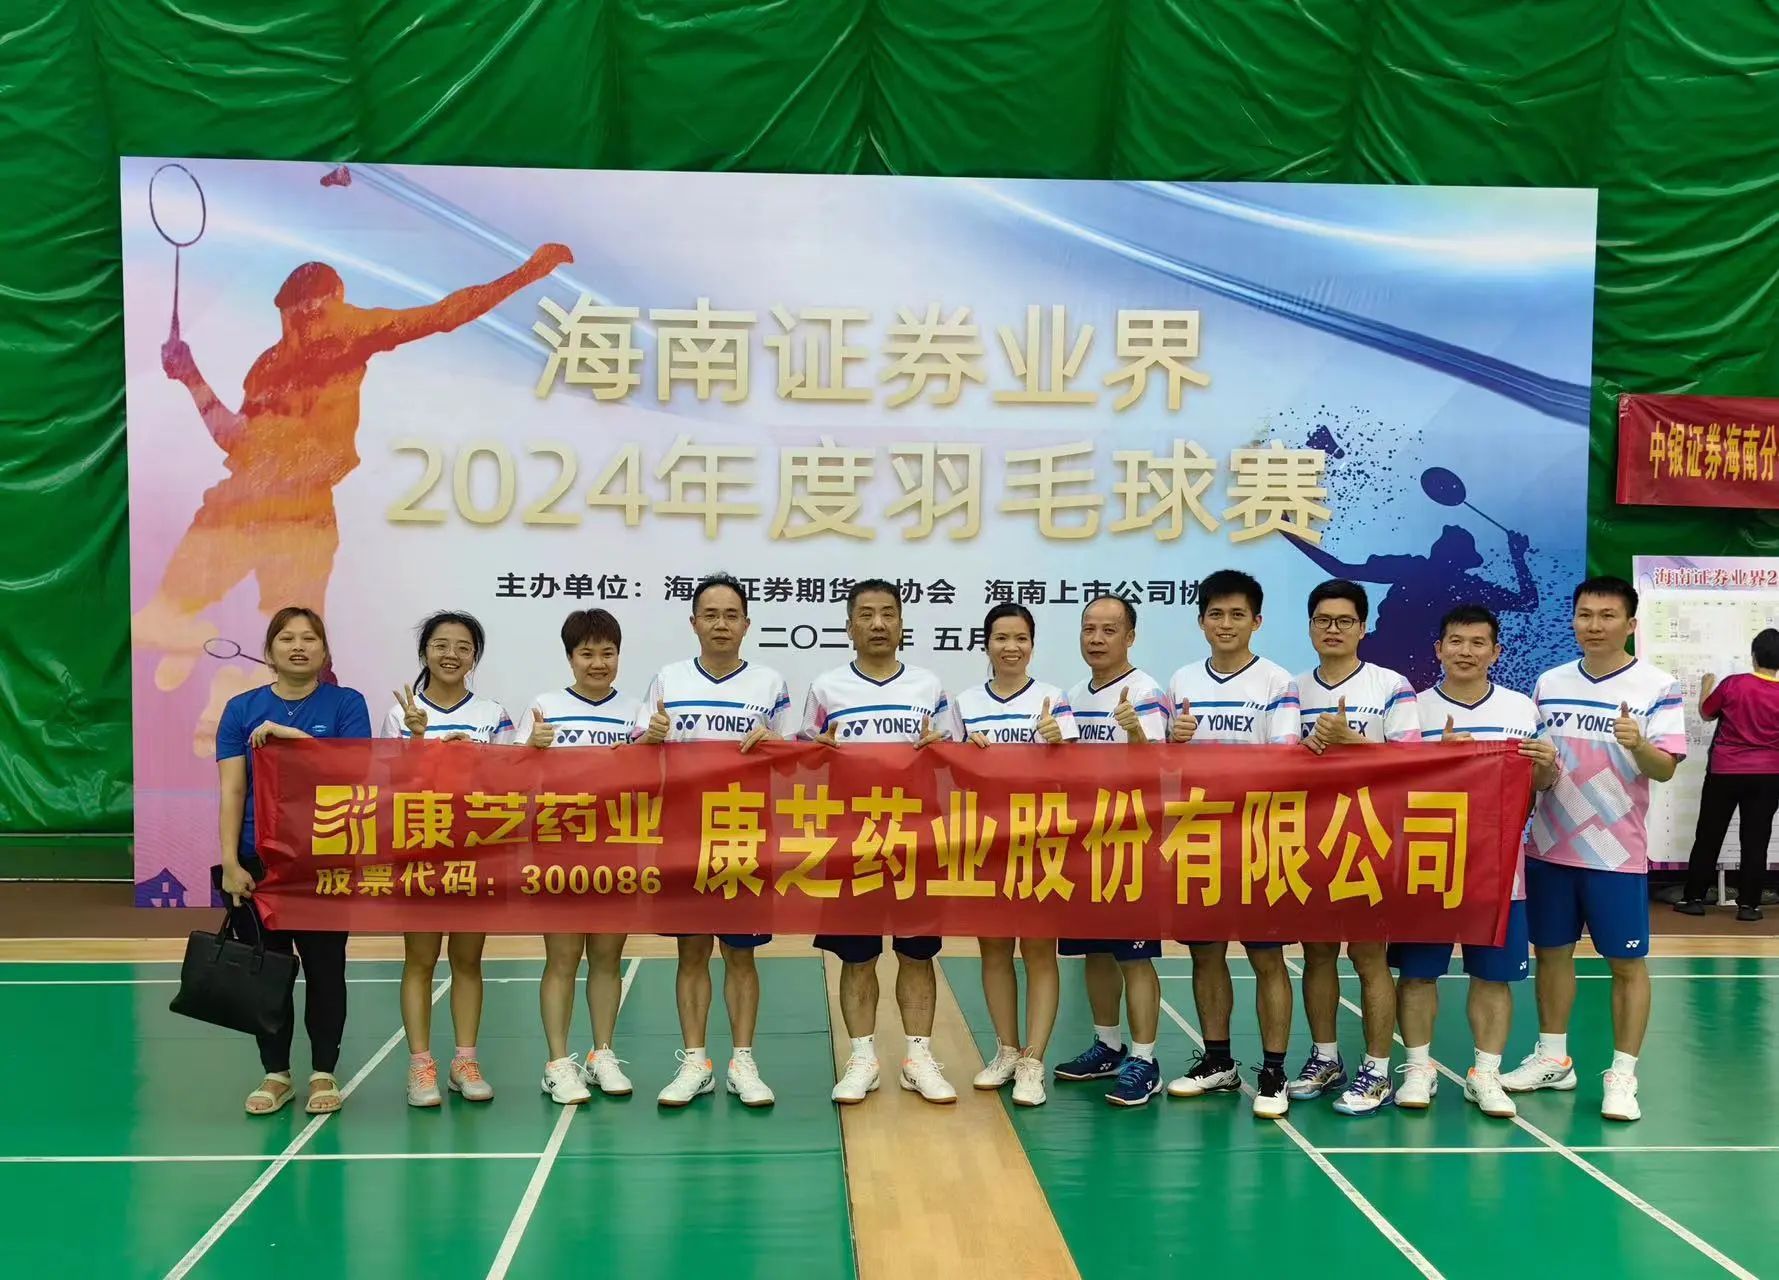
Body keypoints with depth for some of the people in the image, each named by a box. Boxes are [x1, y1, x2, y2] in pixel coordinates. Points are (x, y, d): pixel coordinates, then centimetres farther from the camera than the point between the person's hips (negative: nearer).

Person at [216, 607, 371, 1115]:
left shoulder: (346, 704, 0)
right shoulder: (241, 709, 4)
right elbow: (231, 791, 0)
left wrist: (291, 735, -21)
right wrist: (230, 863, -8)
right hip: (258, 862, 2)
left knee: (325, 968, 5)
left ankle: (324, 1074, 18)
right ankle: (276, 1074, 21)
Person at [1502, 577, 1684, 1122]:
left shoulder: (1658, 687, -7)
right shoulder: (1549, 684, 6)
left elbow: (1665, 769, -14)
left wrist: (1640, 745, -34)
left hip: (1617, 852, -4)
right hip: (1550, 847, 4)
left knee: (1627, 962, 3)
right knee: (1551, 951, 12)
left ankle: (1622, 1075, 12)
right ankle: (1553, 1058, 26)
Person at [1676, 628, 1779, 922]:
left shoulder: (1733, 685, -11)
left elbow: (1706, 713, 6)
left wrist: (1706, 686, 22)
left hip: (1725, 772, -1)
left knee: (1708, 836, 8)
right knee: (1755, 841, 6)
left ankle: (1694, 898, 11)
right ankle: (1748, 904, 8)